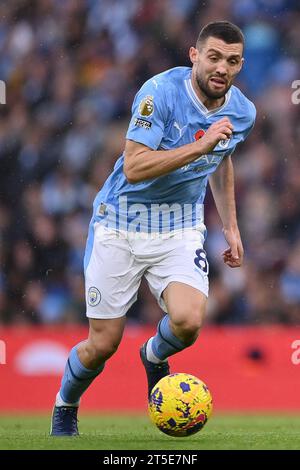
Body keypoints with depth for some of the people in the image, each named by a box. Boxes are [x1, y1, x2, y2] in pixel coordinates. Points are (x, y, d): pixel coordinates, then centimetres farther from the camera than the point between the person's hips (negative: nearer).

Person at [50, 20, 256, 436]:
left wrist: (230, 226, 21)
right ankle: (65, 408, 31)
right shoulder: (162, 91, -20)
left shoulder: (243, 113, -2)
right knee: (103, 345, -1)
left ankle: (155, 356, 14)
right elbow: (133, 167, -27)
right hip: (122, 221, -3)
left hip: (181, 227, 3)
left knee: (188, 322, -24)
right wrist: (199, 146, -31)